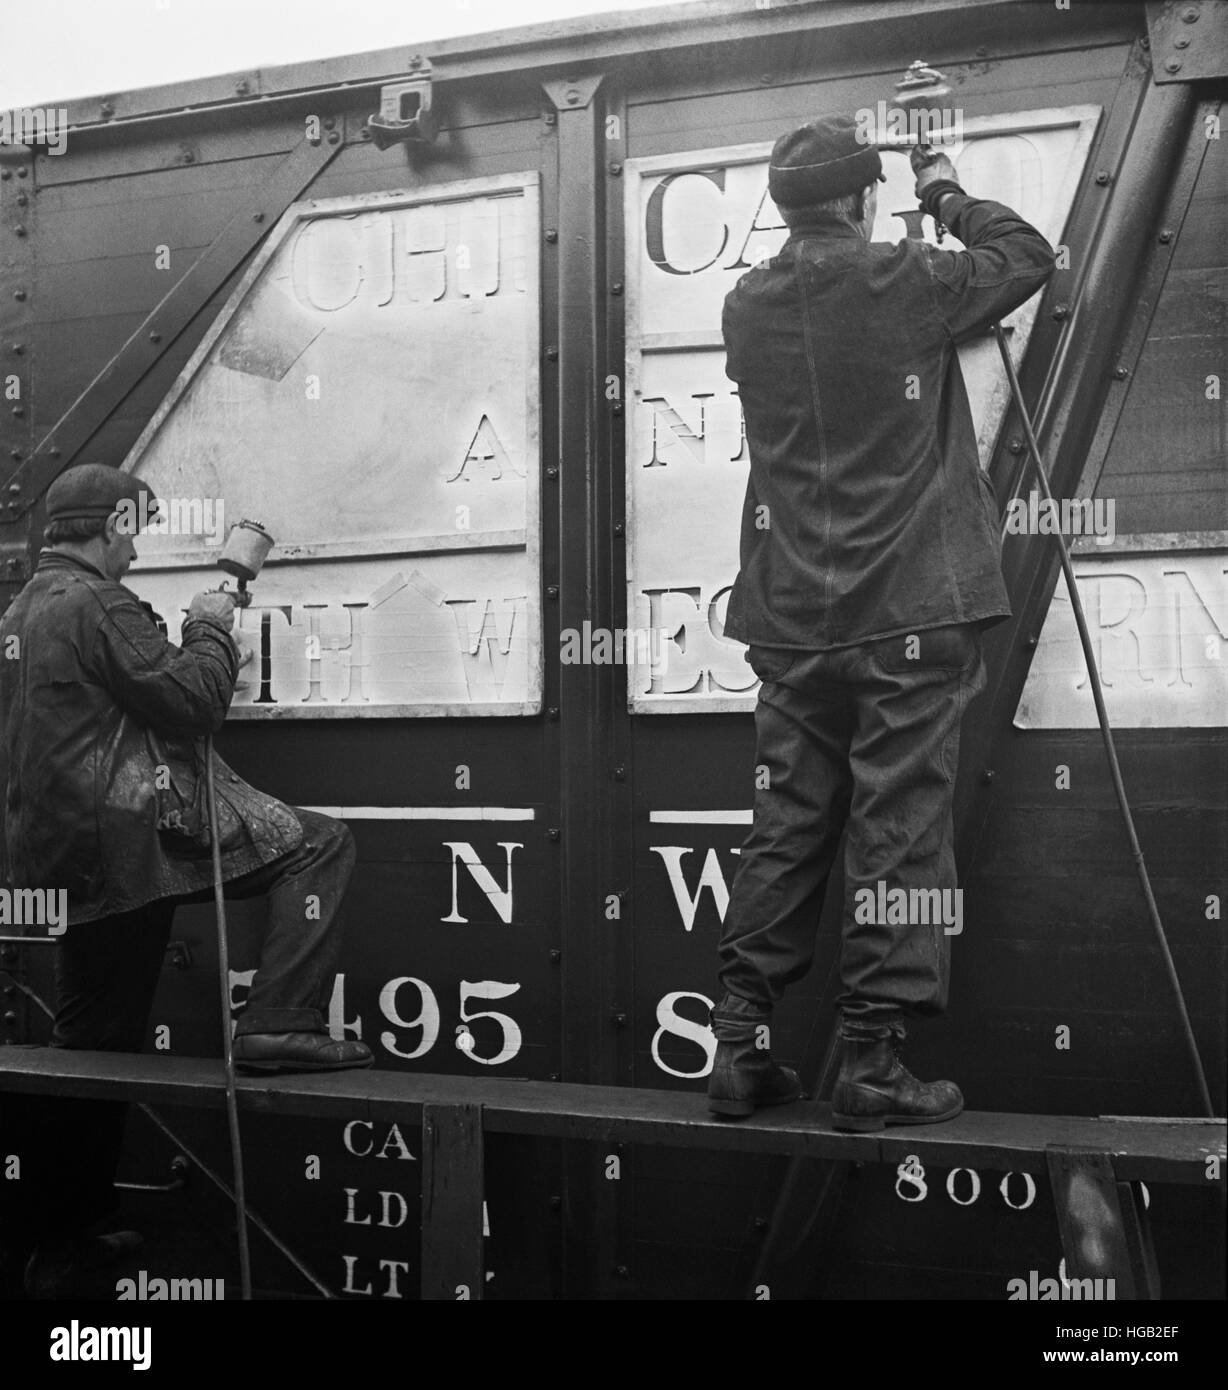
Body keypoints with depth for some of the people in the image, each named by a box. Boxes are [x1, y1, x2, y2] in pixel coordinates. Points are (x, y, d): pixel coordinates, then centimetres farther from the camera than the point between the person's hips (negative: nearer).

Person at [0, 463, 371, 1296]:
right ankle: (281, 1027, -14)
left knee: (94, 1043, 17)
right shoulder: (96, 605, -10)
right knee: (320, 847, -4)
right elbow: (192, 700, -15)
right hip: (136, 830, -10)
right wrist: (212, 630, 1)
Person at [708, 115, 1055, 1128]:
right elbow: (1029, 259, 10)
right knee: (898, 833, 0)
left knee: (786, 832, 10)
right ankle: (871, 1064, 3)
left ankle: (742, 1048, 13)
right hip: (910, 616, -5)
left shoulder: (747, 309, 5)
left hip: (793, 619, 5)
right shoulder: (905, 284, -6)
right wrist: (949, 196, 25)